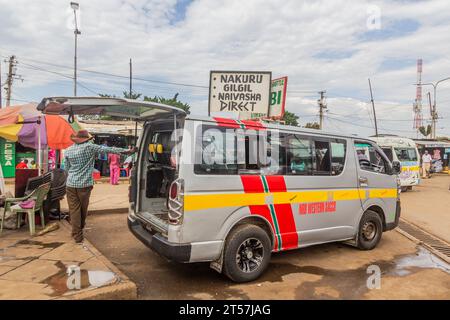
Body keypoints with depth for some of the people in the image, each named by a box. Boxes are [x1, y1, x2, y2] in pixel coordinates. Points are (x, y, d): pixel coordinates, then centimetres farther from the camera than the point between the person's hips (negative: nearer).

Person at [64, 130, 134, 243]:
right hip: (85, 184, -2)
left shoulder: (68, 150, 4)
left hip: (71, 184, 2)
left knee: (74, 209, 6)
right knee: (83, 208, 16)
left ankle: (77, 235, 6)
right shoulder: (90, 147, -7)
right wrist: (127, 151, -7)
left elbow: (66, 168, 13)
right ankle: (80, 228, 35)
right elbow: (109, 149, -8)